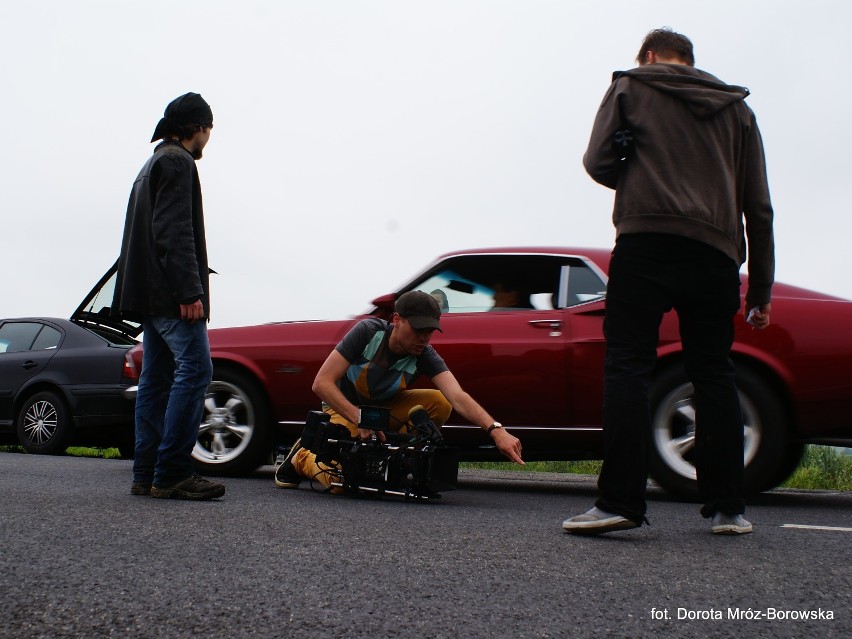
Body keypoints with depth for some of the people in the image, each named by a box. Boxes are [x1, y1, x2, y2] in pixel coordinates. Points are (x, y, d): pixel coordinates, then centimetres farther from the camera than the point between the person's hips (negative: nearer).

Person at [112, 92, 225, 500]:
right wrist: (189, 291, -22)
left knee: (156, 377, 7)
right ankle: (171, 473, -17)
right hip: (171, 292, -11)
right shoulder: (178, 162, -6)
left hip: (151, 294, 11)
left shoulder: (152, 166, 26)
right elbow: (176, 232, -17)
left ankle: (147, 475, 6)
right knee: (194, 369, -14)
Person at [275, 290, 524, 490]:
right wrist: (360, 418, -42)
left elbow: (458, 397, -36)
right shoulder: (368, 331, -28)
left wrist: (495, 429, -54)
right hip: (345, 408, -4)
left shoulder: (425, 356, -21)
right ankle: (302, 458, 5)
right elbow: (322, 383, -29)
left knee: (439, 403, -22)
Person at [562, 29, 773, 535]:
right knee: (715, 374, 8)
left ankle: (621, 500, -15)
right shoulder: (736, 107, 22)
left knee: (628, 366, -6)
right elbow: (758, 205, 18)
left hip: (646, 242, -3)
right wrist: (762, 286, 18)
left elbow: (598, 162, 4)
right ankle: (728, 507, 7)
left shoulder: (631, 87, 14)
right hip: (716, 252, 4)